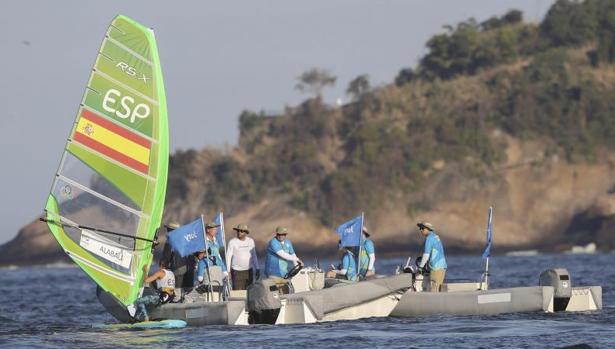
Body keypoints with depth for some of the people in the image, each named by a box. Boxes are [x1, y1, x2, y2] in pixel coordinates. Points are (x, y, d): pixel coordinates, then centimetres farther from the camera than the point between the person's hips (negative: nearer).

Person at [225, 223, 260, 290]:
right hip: (237, 271, -4)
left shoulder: (250, 241, 7)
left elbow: (254, 256, 15)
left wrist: (257, 269, 14)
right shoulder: (232, 242, -5)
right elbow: (228, 257, -5)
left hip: (249, 271, 4)